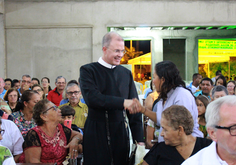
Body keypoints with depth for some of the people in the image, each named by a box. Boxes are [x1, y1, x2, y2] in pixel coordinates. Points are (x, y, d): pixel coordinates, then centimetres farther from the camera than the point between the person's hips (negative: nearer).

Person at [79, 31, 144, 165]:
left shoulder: (126, 73, 11)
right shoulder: (88, 70, -1)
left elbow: (134, 107, 10)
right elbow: (91, 98, -17)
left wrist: (139, 139, 5)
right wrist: (122, 102, -21)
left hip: (121, 133, 3)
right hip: (97, 134, -3)